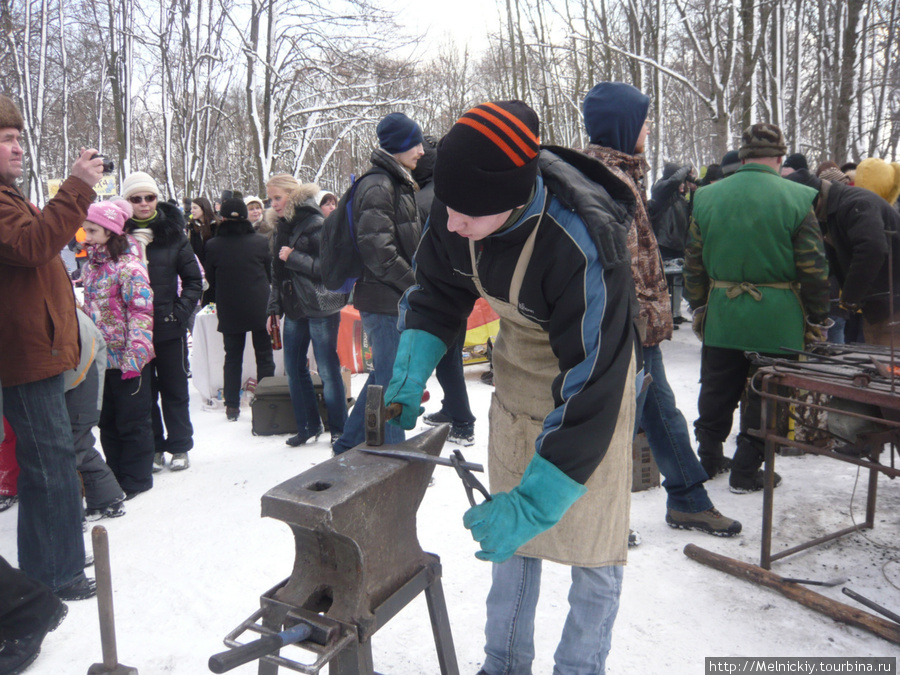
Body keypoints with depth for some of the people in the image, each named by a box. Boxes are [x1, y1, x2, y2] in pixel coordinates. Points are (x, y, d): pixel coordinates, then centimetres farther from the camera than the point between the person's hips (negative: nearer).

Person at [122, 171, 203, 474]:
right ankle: (152, 447, 23)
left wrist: (181, 311, -8)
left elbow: (194, 279, 1)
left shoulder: (173, 233, 0)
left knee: (174, 388, 9)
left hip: (169, 327, 0)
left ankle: (179, 446, 21)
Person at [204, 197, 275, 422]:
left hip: (229, 311, 1)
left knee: (232, 357, 12)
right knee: (264, 355, 9)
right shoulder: (261, 242, -7)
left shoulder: (213, 246, -7)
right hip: (259, 308, 0)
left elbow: (211, 279, 5)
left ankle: (232, 405, 14)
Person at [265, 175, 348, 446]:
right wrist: (274, 308, 13)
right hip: (294, 309, 8)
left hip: (320, 307, -8)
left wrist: (294, 258, -17)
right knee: (294, 368, 9)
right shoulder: (282, 227, 13)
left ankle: (338, 428, 12)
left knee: (327, 369, -1)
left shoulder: (315, 224, -10)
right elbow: (277, 273, 17)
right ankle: (308, 425, 22)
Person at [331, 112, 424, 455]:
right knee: (392, 381, -2)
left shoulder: (399, 184, 19)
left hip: (396, 300, 10)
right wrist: (416, 286, -16)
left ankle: (349, 447, 29)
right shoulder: (377, 186, -13)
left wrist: (417, 287, 13)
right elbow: (377, 250, -21)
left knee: (384, 377, 17)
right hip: (384, 301, -10)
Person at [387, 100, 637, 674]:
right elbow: (438, 291, -1)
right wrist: (412, 370, -17)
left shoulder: (583, 244, -37)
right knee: (510, 532, 15)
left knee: (592, 541, 0)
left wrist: (535, 500, -35)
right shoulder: (458, 207, -18)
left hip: (589, 381, -5)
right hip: (516, 373, 6)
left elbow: (592, 387, -35)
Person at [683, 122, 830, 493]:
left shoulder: (708, 197, 0)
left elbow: (693, 261, 5)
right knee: (765, 394, 10)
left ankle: (707, 459, 29)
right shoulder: (796, 198, -9)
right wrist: (817, 317, 4)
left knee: (717, 393, 17)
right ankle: (746, 472, 17)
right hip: (777, 319, -3)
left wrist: (698, 306, 16)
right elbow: (814, 267, -7)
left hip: (722, 316, 3)